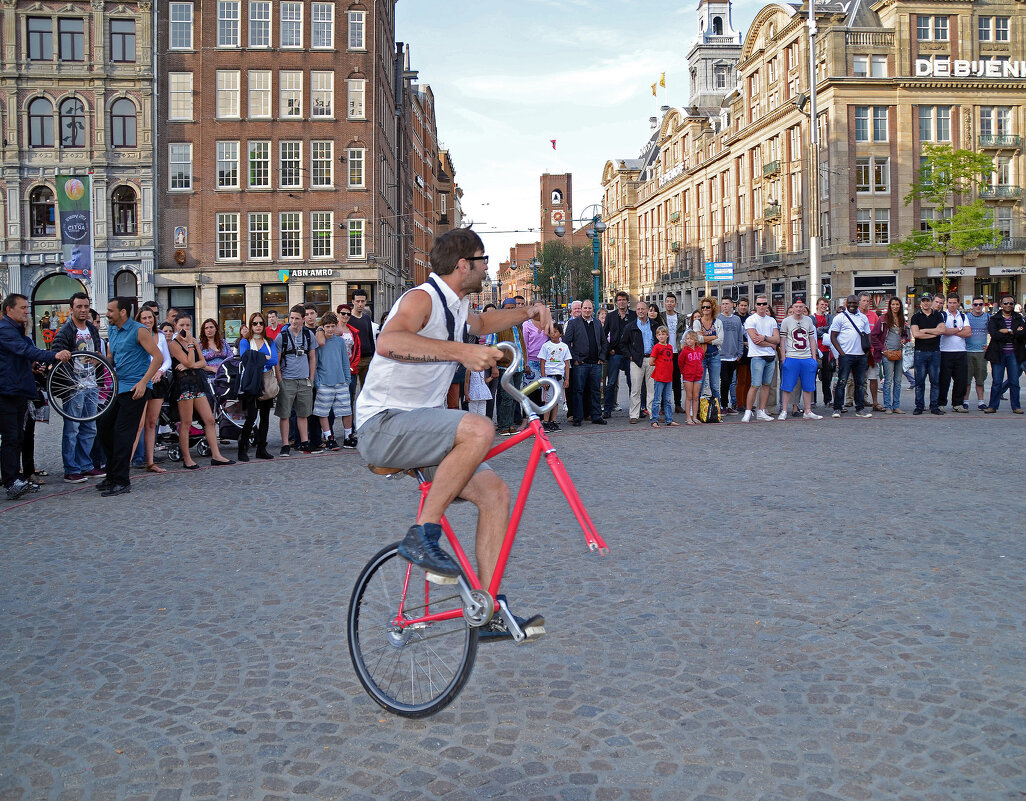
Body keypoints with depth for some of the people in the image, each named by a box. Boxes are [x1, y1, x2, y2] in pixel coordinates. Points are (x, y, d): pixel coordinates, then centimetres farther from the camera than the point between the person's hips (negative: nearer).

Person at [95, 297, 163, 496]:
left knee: (123, 433, -9)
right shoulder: (111, 331, 14)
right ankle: (112, 476, 21)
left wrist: (143, 382, -21)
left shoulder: (139, 331, -10)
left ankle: (121, 482, -2)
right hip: (118, 388, 8)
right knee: (104, 427, 9)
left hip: (135, 389, -8)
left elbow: (158, 357, -15)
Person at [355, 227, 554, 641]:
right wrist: (460, 351, -42)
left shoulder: (456, 305, 16)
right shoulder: (422, 298, -15)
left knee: (495, 491, -4)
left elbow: (481, 323, 40)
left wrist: (527, 311, 23)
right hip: (382, 426, -9)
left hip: (420, 428, 9)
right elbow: (388, 341, -36)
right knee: (479, 429, -33)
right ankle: (422, 535, -22)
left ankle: (491, 612, 1)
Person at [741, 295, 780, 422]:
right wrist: (771, 344, -3)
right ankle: (748, 412, -4)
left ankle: (761, 412, 12)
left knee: (766, 384, 6)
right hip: (758, 356, -6)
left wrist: (764, 337, -12)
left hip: (771, 356, 6)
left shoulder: (772, 320, 14)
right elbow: (755, 340, -13)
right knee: (755, 385, -10)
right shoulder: (751, 320, -3)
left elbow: (777, 339, 5)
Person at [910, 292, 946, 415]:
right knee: (919, 381, 0)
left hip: (935, 352, 1)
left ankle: (934, 406, 8)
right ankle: (919, 406, 6)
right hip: (920, 352, -1)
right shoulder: (916, 317, 5)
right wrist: (933, 334, -7)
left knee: (935, 381, 3)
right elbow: (915, 334, -9)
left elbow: (942, 330, -7)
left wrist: (924, 330, -7)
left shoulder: (938, 315, 10)